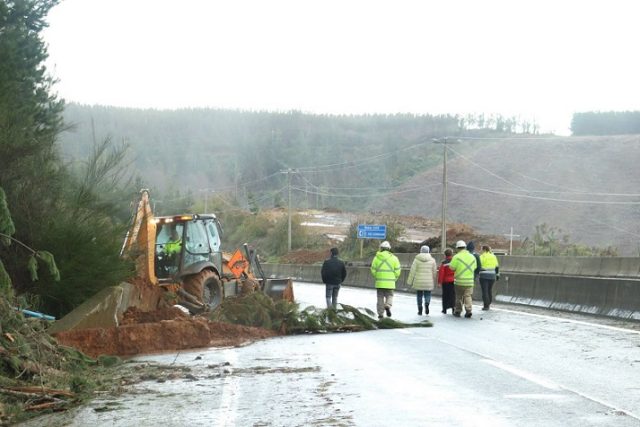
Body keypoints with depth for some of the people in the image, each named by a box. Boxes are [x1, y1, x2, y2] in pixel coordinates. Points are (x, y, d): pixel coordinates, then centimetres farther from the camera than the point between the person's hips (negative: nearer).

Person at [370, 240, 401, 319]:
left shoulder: (377, 258, 0)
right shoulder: (394, 258, -1)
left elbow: (373, 270, 1)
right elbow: (397, 271, -3)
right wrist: (394, 279, 12)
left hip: (379, 282, 1)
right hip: (390, 283, -1)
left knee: (380, 297, 10)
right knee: (389, 296, 11)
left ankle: (380, 313, 9)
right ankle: (388, 306, -17)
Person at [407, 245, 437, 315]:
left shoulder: (417, 259, -2)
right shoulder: (432, 260, 1)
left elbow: (412, 271, -3)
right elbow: (434, 272, 4)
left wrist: (410, 282, 4)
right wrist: (434, 281, 18)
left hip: (418, 282, 0)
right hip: (428, 282, 0)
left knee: (419, 295, 11)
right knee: (427, 294, 10)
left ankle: (420, 310, 12)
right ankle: (427, 304, -19)